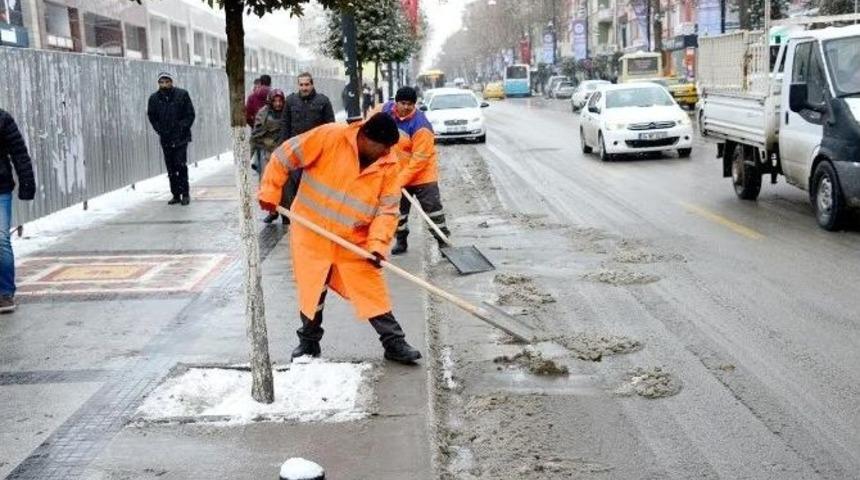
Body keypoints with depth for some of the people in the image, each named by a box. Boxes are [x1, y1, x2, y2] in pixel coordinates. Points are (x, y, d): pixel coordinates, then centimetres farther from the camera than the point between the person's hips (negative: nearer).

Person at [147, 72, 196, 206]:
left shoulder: (182, 95, -4)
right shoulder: (154, 98, 4)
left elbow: (190, 115, 0)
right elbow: (152, 117, 14)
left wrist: (182, 128, -9)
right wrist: (160, 130, 2)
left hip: (181, 138, -3)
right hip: (166, 139, 3)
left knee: (181, 164, -11)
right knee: (171, 168, 6)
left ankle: (185, 193, -1)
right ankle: (176, 195, 13)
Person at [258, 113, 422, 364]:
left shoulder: (389, 165, -9)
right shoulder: (329, 137, -19)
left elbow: (387, 209, -9)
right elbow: (284, 156, -13)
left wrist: (377, 244, -21)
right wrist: (270, 193, -12)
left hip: (354, 241, 2)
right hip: (312, 233, -2)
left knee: (374, 293, 1)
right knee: (311, 292, 10)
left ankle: (395, 344, 11)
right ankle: (309, 342, 28)